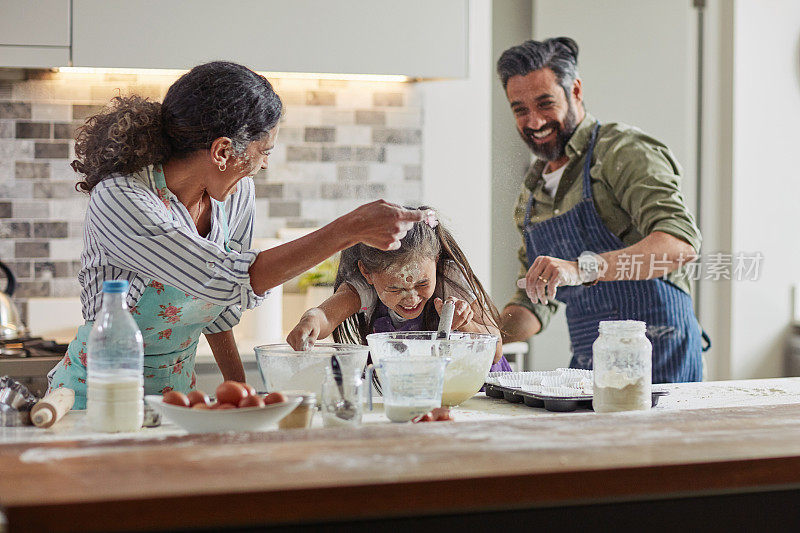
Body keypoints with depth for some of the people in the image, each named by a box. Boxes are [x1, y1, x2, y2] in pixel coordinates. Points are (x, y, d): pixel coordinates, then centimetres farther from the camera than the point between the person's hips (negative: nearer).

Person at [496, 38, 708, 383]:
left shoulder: (624, 153, -7)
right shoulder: (533, 190, 17)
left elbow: (681, 243, -23)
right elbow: (534, 303, 21)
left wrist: (583, 268, -35)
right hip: (586, 366, 6)